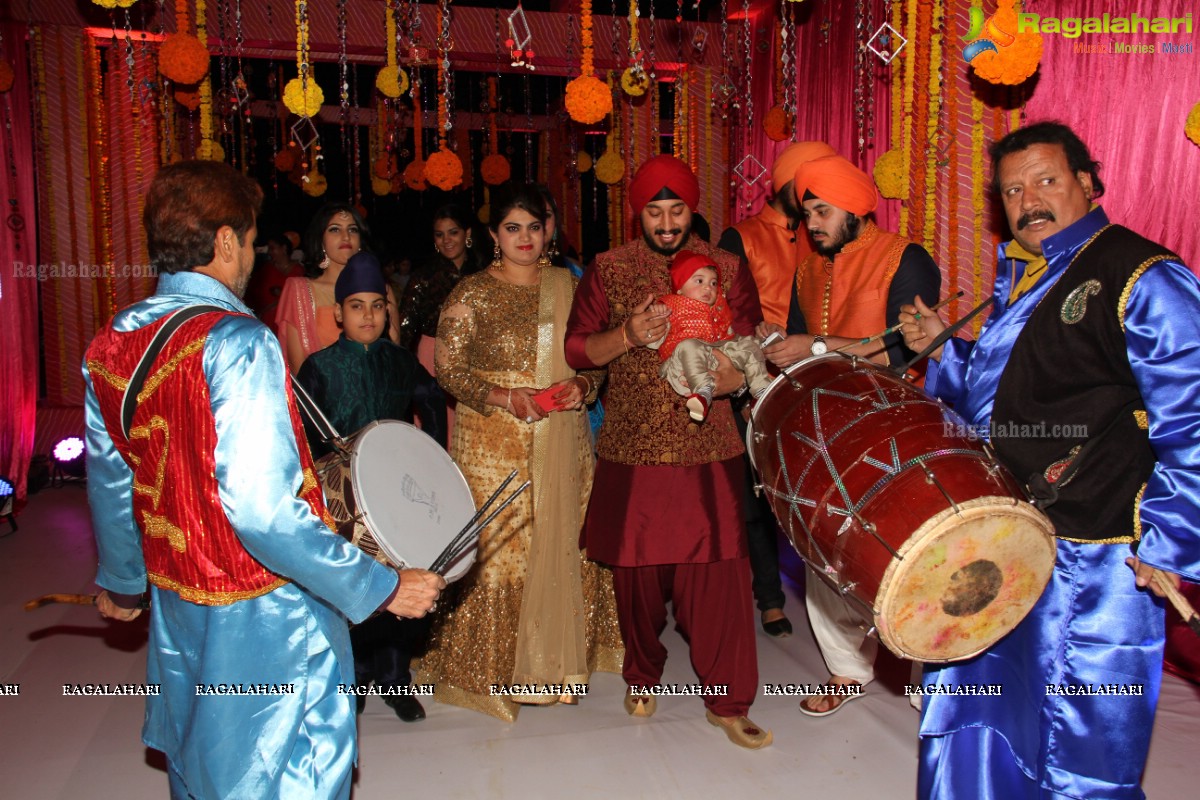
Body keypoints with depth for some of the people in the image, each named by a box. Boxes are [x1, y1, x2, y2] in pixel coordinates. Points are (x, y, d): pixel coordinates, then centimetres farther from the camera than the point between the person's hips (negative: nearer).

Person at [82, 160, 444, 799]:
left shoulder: (110, 344, 0)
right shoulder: (236, 342, -24)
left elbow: (109, 482, 12)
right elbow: (260, 506, -32)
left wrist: (121, 582, 27)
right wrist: (380, 588, -25)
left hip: (177, 600, 8)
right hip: (263, 609, -7)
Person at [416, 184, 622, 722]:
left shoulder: (568, 287, 10)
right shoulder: (472, 293, 0)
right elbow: (449, 368, -4)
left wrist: (583, 385, -8)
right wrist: (510, 399, -16)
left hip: (563, 440, 3)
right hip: (495, 442, -3)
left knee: (564, 543, 6)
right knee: (499, 549, -2)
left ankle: (558, 662, 22)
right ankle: (498, 670, 15)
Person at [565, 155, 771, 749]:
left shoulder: (727, 269, 5)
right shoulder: (608, 270, 4)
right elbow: (577, 349, 4)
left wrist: (730, 377, -17)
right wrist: (627, 335, -15)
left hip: (709, 449, 0)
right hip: (632, 451, 1)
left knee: (718, 572, -3)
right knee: (637, 569, 11)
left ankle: (728, 701, 14)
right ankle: (642, 677, 35)